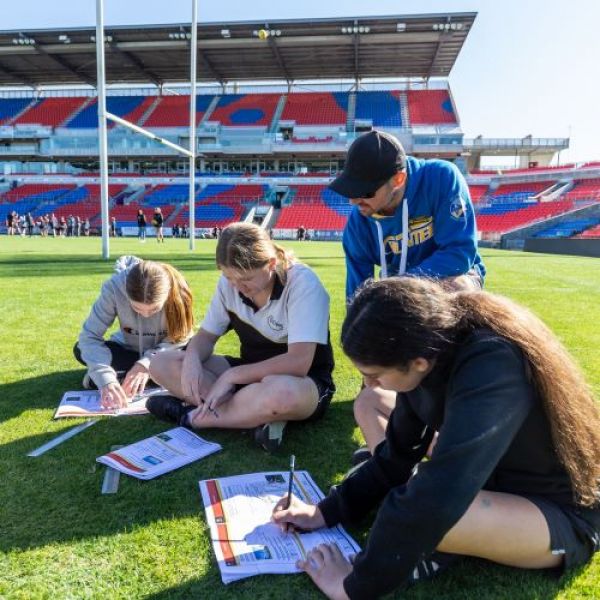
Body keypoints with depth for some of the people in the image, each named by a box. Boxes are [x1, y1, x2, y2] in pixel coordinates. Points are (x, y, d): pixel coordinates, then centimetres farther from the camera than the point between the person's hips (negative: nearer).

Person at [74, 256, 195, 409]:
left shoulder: (178, 292, -31)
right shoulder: (114, 288, -31)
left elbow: (181, 338, -22)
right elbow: (89, 336, -29)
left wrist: (148, 363, -37)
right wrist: (106, 379, -44)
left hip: (163, 353, 0)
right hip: (128, 349, 1)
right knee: (81, 350, -25)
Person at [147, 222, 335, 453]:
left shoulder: (302, 283, -24)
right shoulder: (229, 282, -6)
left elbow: (298, 362, -30)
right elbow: (207, 336, 2)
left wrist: (231, 376, -28)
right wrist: (192, 359, -21)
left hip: (305, 383, -5)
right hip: (251, 374, 6)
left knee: (278, 392, -44)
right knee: (161, 364, -9)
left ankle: (193, 414, -16)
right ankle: (261, 414, -19)